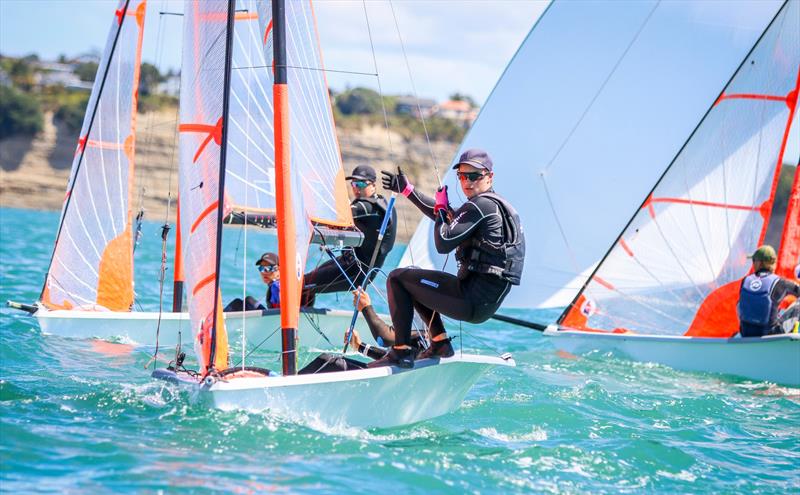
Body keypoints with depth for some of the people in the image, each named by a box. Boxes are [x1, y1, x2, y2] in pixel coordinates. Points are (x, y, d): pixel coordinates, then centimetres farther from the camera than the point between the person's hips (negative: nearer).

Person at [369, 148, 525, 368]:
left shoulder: (480, 206, -15)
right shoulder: (494, 204, 17)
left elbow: (443, 243, -19)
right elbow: (446, 216, 31)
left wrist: (441, 207, -3)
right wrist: (408, 190, 31)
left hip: (473, 300, -10)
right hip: (489, 302, 10)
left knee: (397, 278, -2)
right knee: (414, 280, 29)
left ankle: (401, 352, -6)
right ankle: (440, 343, 20)